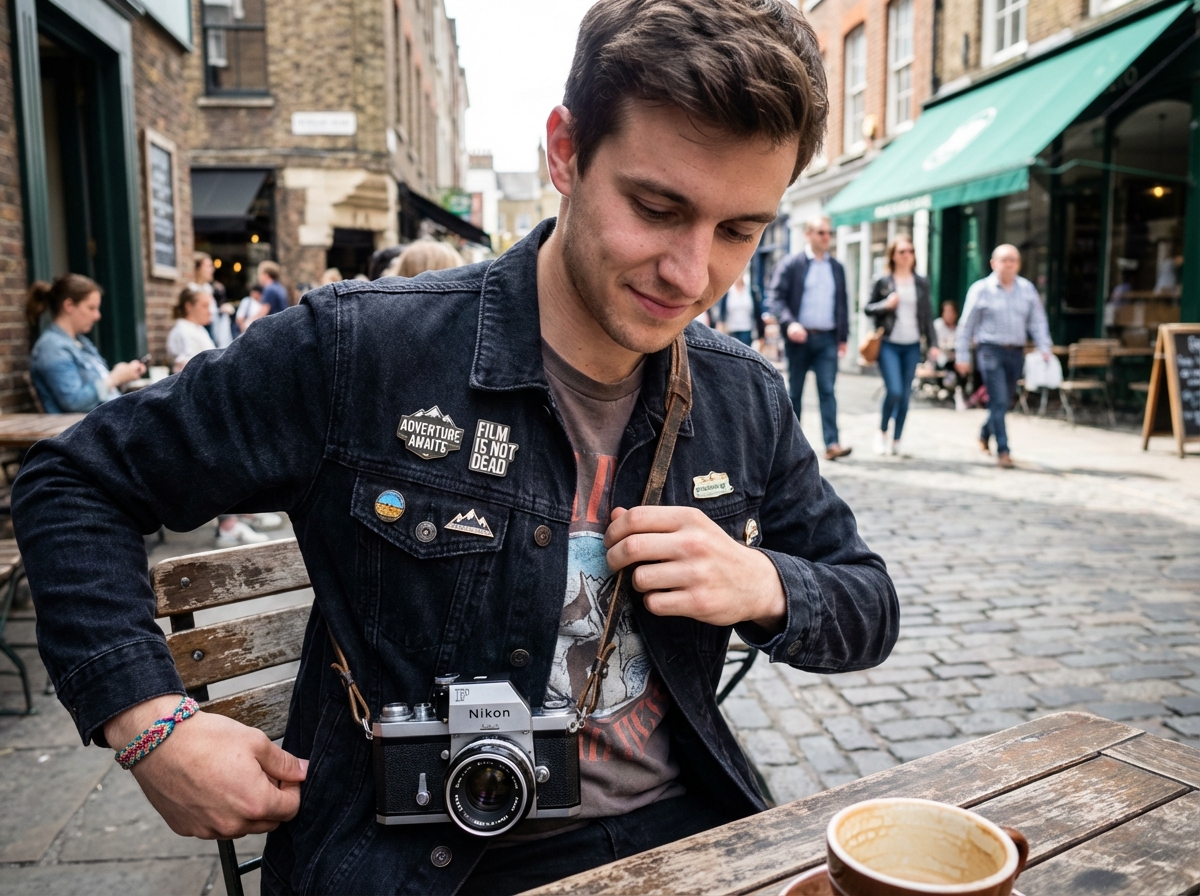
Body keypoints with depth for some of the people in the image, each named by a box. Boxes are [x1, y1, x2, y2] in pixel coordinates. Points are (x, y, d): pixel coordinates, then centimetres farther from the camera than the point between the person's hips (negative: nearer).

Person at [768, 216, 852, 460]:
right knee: (794, 392, 6)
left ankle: (832, 444, -9)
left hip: (827, 339, 3)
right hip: (799, 338, -3)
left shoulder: (837, 267, 13)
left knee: (827, 390, -5)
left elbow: (842, 304, 15)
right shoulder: (790, 264, 0)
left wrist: (843, 337, 10)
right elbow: (776, 297, -6)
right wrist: (789, 323, -21)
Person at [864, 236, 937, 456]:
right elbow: (868, 308, 5)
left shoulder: (921, 283, 8)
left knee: (905, 396, 5)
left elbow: (927, 315, 11)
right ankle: (882, 432, 11)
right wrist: (885, 305, -14)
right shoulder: (883, 282, 0)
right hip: (889, 345, -3)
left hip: (912, 346, 3)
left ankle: (896, 441, 16)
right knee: (894, 391, -14)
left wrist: (933, 343, 4)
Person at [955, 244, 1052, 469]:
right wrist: (962, 355, -3)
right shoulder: (981, 289, -3)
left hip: (1016, 353, 5)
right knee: (999, 401, -11)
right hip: (991, 351, -4)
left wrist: (1044, 347, -5)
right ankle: (1003, 450, -7)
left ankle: (985, 435, 38)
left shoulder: (1027, 289, 8)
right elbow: (967, 324, -1)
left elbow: (1038, 321, 8)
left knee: (1005, 401, 14)